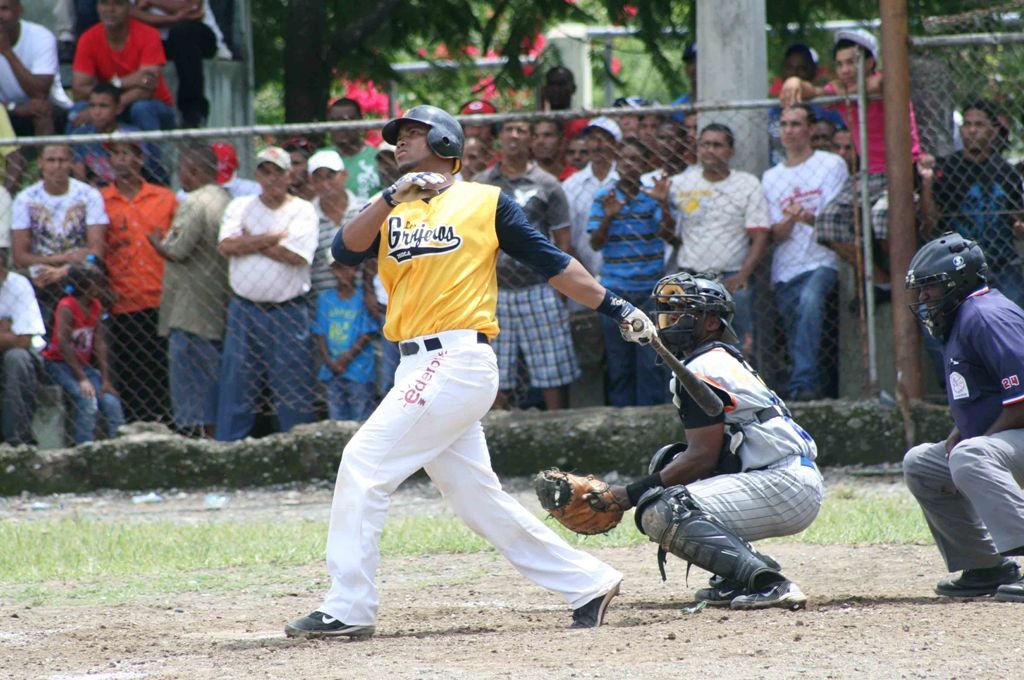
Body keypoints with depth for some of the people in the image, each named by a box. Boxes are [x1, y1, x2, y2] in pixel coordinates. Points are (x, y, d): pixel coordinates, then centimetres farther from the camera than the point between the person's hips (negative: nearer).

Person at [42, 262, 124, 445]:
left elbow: (100, 344, 0)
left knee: (111, 401, -14)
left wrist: (105, 380, -7)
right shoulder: (66, 307, -17)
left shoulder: (95, 307, 3)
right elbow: (63, 345, -21)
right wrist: (82, 379, -24)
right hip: (59, 363, -6)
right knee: (87, 399, -28)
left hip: (82, 364, 6)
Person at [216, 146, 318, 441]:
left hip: (288, 314, -3)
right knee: (235, 384, 2)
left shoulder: (302, 211, 2)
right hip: (244, 311, 3)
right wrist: (272, 237, -10)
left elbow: (295, 255, -13)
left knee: (293, 389, -2)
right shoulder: (240, 207, 10)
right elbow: (226, 246, -6)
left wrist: (249, 240, -5)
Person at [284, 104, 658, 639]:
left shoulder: (486, 202, 4)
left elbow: (552, 263, 6)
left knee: (365, 463, -12)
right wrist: (394, 195, -11)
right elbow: (345, 250, 1)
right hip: (419, 369, 7)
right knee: (478, 500, 8)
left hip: (459, 359, -7)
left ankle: (347, 609, -10)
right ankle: (587, 584, 16)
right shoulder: (391, 211, 19)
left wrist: (616, 308, 2)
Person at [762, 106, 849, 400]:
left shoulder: (831, 165, 4)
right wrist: (789, 220, -15)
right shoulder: (771, 178, 16)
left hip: (821, 262, -5)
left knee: (810, 299, -33)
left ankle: (803, 383, -37)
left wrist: (808, 218, -24)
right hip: (785, 269, 5)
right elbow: (775, 235, 8)